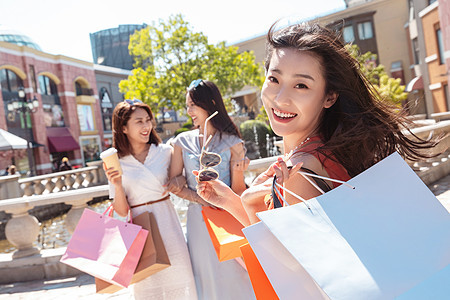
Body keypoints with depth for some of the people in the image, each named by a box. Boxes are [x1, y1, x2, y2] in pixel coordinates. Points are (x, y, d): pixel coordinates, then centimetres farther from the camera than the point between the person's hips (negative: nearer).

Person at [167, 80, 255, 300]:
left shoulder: (232, 143, -3)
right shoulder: (183, 141, 5)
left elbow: (237, 193, -3)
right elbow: (174, 184, 2)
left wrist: (238, 172, -23)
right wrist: (200, 199, -11)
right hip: (197, 219, 2)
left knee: (233, 273, 4)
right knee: (206, 276, 11)